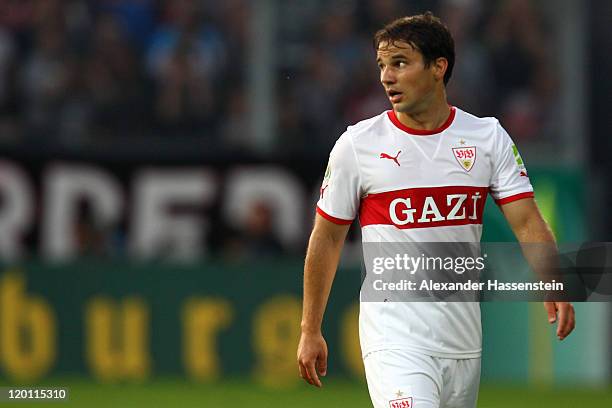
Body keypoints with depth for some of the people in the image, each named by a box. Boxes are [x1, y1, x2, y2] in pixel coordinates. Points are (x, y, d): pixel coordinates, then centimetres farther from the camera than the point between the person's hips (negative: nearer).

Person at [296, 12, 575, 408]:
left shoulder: (489, 137, 4)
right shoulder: (357, 145, -1)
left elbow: (527, 220, -3)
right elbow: (327, 239, 6)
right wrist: (310, 331, 6)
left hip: (464, 338, 3)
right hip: (394, 337, -3)